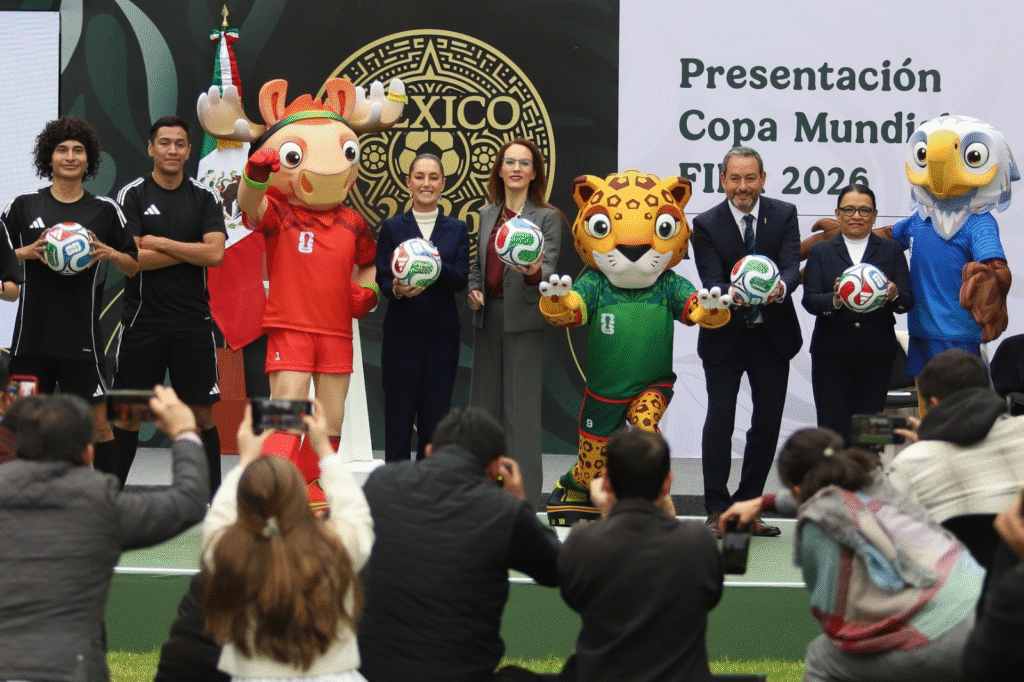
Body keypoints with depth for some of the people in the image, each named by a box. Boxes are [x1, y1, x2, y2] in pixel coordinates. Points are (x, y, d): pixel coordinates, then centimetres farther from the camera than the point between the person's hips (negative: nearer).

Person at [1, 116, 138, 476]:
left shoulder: (105, 210, 5)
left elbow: (134, 267, 9)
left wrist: (110, 254, -11)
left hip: (81, 335, -1)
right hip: (32, 333, 1)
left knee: (97, 421, -3)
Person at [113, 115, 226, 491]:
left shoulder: (204, 197, 6)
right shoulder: (132, 195, 0)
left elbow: (215, 254, -8)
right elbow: (130, 258, -11)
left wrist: (160, 243, -11)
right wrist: (190, 253, -8)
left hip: (193, 322, 2)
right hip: (143, 322, -2)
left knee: (202, 413, 3)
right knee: (129, 414, 3)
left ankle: (213, 496, 10)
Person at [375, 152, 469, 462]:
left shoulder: (457, 229, 10)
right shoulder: (392, 227, 7)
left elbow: (460, 280, -1)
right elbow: (382, 279, 0)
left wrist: (438, 265, -21)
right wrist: (397, 289, -23)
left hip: (442, 334, 1)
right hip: (402, 332, -1)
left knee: (436, 417, 1)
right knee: (399, 415, -2)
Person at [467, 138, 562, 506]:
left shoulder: (547, 217, -2)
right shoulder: (488, 215, 13)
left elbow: (549, 267, -11)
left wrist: (534, 272, -33)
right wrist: (473, 288, 2)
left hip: (523, 317, -5)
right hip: (487, 314, 5)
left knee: (521, 406, -5)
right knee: (485, 403, 8)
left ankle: (524, 494, -2)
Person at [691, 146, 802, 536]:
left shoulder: (784, 215, -1)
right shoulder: (706, 225, -6)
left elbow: (791, 267, -14)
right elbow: (711, 282, -15)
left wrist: (780, 288, -37)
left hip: (772, 334, 2)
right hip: (725, 336, -2)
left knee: (768, 422, 6)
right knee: (719, 418, -7)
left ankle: (747, 508, 18)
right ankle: (717, 510, -1)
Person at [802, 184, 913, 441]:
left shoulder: (892, 251, 12)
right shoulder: (821, 252, 11)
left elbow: (908, 301, 2)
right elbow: (810, 300, -2)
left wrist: (894, 295, -22)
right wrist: (834, 300, -24)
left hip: (877, 353, 1)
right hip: (832, 352, -1)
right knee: (833, 429, -8)